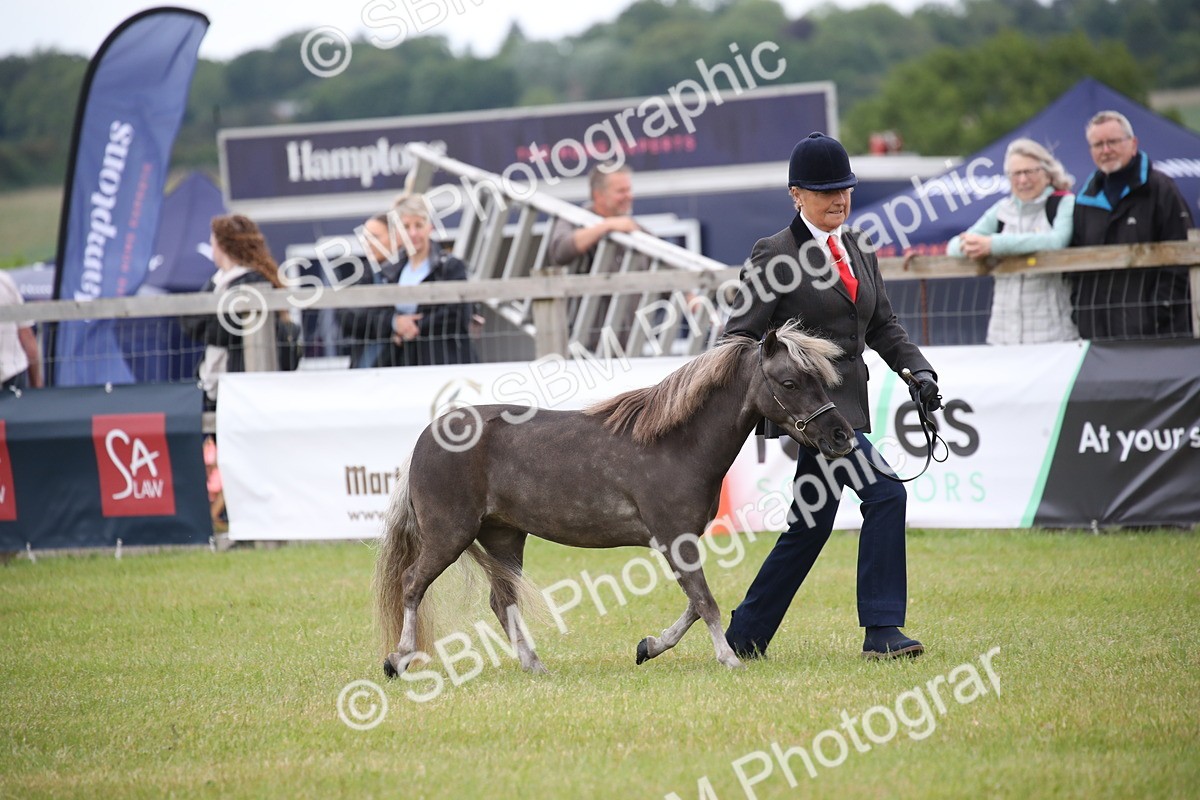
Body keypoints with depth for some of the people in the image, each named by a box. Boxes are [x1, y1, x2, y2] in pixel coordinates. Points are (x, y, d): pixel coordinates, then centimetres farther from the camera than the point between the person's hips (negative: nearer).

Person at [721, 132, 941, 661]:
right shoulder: (776, 257, -7)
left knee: (811, 523, 14)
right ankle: (881, 631, -16)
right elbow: (740, 337, -8)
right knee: (885, 494, -19)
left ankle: (744, 638, 24)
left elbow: (882, 325, 21)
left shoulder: (859, 254, 15)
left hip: (848, 401, 9)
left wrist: (917, 369, 4)